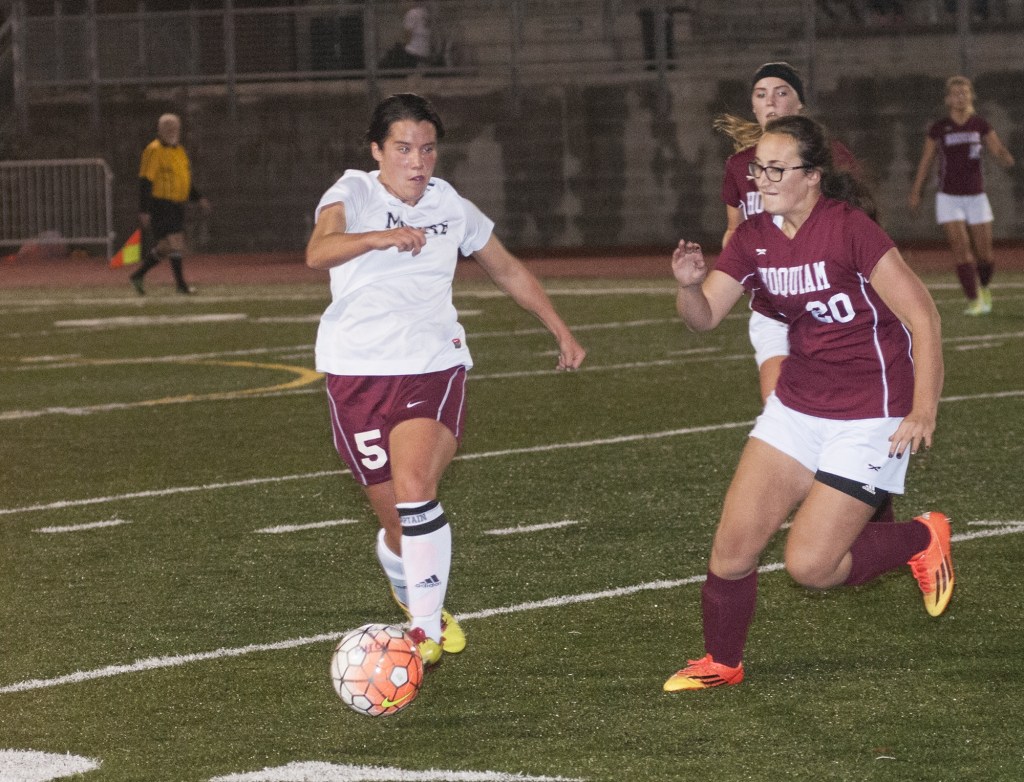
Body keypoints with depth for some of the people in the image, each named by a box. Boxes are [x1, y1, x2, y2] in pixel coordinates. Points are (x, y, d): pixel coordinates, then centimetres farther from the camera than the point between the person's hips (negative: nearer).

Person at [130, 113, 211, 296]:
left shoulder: (180, 151, 16)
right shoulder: (154, 151, -10)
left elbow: (186, 180, 26)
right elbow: (145, 182, -14)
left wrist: (199, 198, 14)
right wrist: (144, 211, -18)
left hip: (176, 205, 9)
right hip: (161, 204, -9)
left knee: (164, 248, 9)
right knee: (174, 243, -11)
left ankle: (138, 276, 21)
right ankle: (181, 284, -6)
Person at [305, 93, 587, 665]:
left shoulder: (451, 206, 7)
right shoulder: (353, 193, -4)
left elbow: (508, 270, 24)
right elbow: (318, 252, -27)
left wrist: (562, 332, 25)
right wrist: (379, 237, -45)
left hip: (434, 367, 1)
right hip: (359, 375, -1)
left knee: (414, 489, -25)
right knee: (399, 527, 4)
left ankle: (427, 631, -18)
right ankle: (414, 596, 38)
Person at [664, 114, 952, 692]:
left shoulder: (850, 230, -20)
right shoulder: (755, 238, 0)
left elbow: (923, 316, -20)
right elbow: (705, 317, 1)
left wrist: (924, 411, -26)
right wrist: (690, 284, -23)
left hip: (869, 416, -6)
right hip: (796, 406, 6)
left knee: (809, 566, -9)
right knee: (732, 548, -1)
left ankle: (922, 541, 16)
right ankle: (722, 664, 22)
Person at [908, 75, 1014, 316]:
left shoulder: (981, 126, 2)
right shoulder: (939, 128, -1)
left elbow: (999, 152, -6)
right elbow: (926, 161, 8)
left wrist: (1006, 158, -29)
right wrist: (915, 191, 8)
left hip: (976, 196, 1)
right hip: (949, 197, -1)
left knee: (984, 252, 3)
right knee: (960, 247, -15)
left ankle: (984, 287, 33)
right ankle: (974, 301, -13)